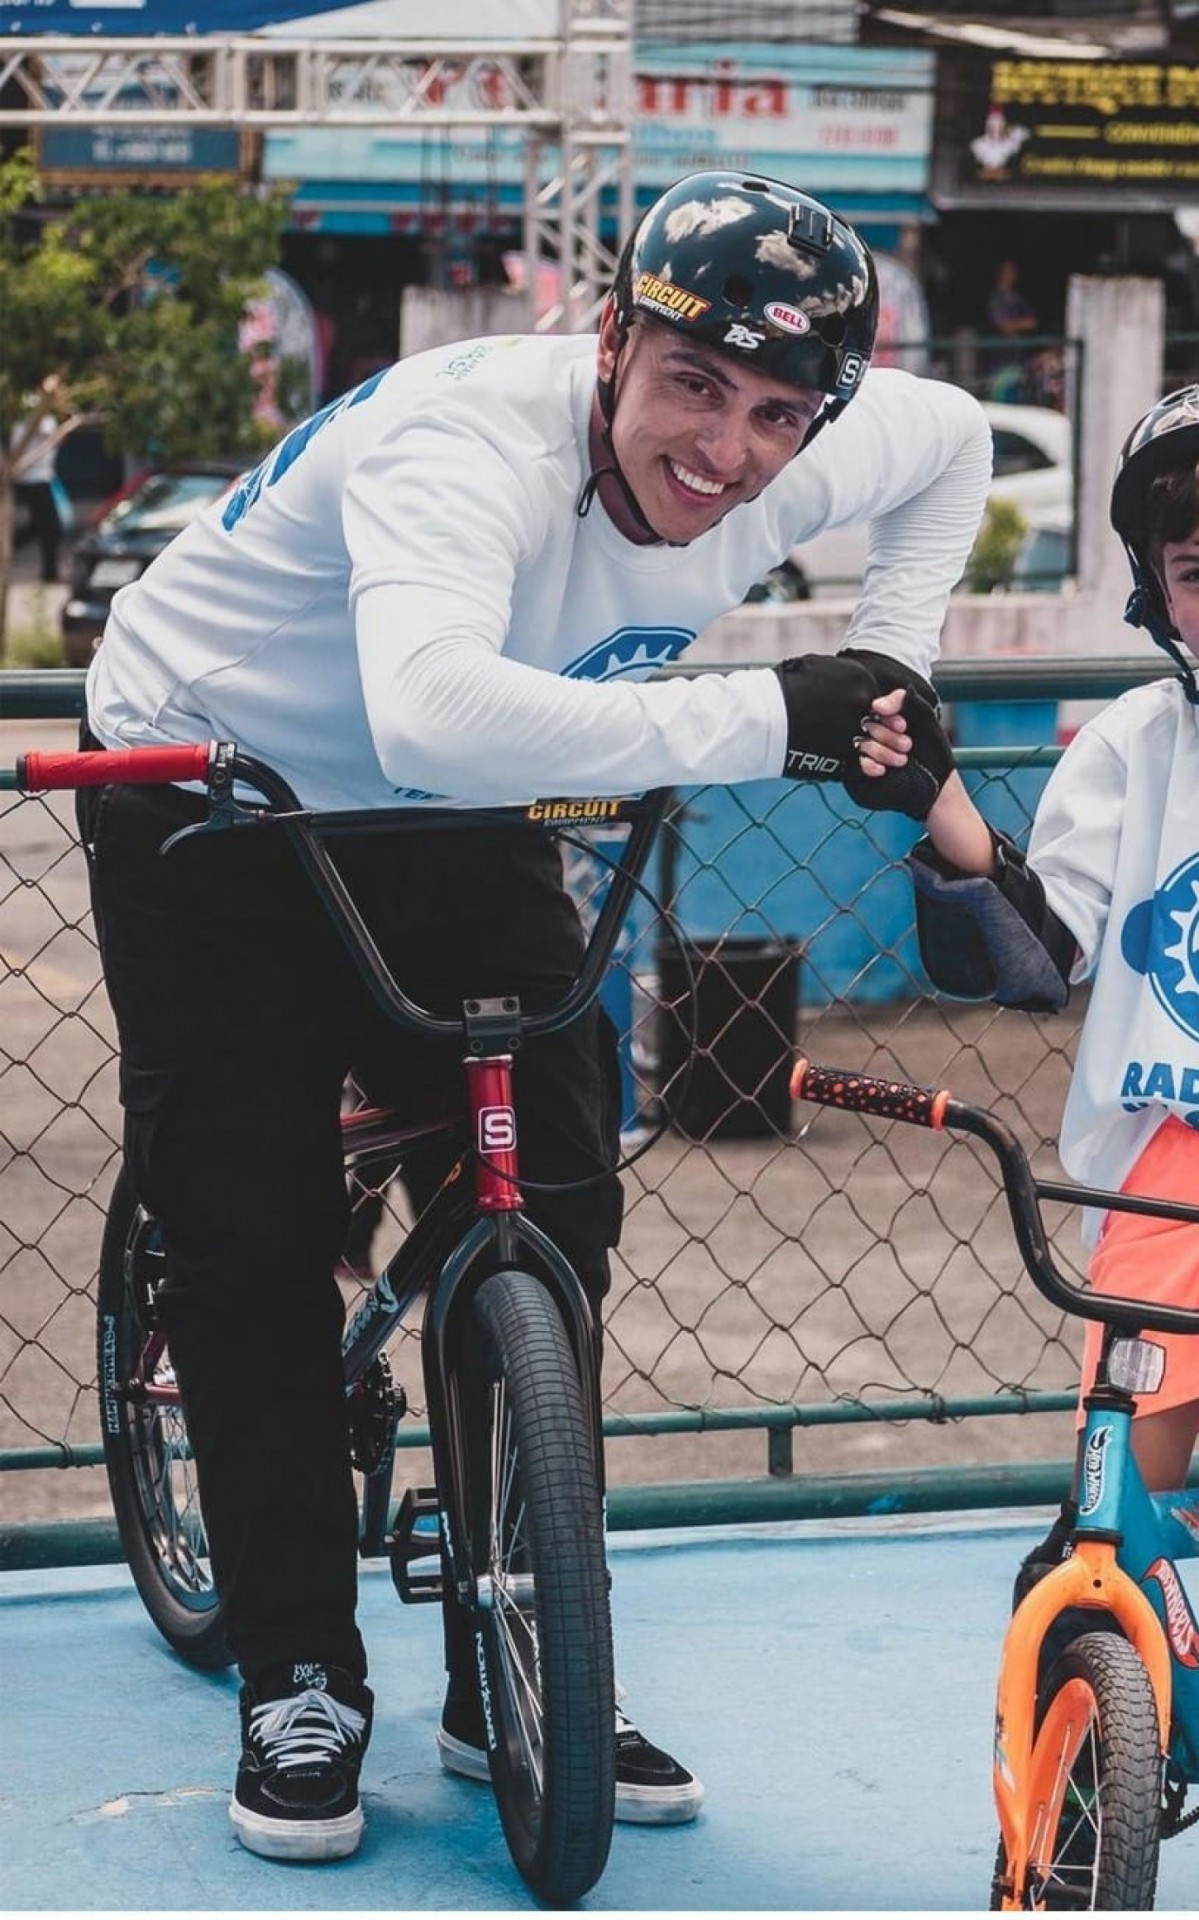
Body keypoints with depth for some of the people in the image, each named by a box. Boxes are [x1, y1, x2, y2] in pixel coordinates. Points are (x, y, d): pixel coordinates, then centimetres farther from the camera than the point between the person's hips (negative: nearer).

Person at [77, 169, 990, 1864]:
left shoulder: (804, 468, -18)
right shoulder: (464, 442, -39)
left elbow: (954, 440, 7)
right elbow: (439, 714, -58)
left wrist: (890, 673, -7)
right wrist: (770, 718, -50)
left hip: (453, 829, 5)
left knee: (554, 1214, -1)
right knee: (251, 1230, -8)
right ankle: (298, 1687, 7)